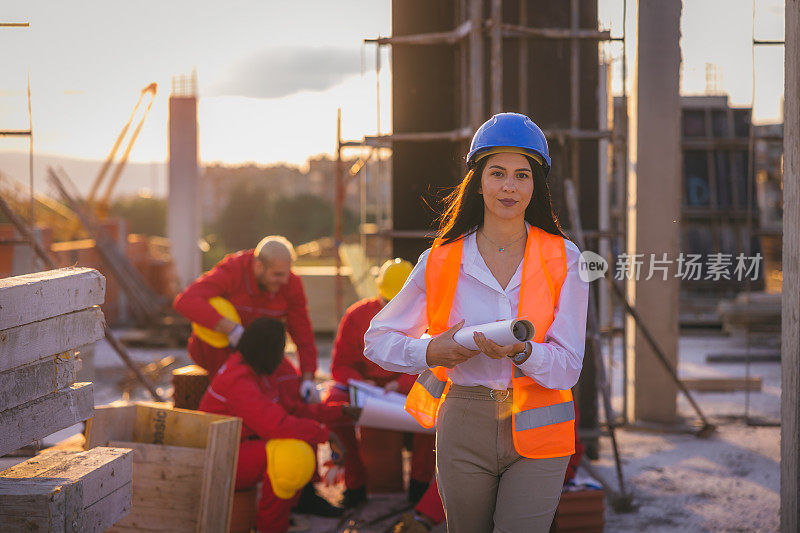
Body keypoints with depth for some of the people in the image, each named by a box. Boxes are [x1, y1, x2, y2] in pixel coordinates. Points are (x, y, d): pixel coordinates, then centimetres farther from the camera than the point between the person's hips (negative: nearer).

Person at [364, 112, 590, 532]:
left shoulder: (563, 258, 0)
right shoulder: (441, 261, 2)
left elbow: (568, 367, -5)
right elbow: (378, 339, 8)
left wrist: (521, 351, -26)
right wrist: (429, 352, -12)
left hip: (536, 434, -1)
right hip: (464, 430, 1)